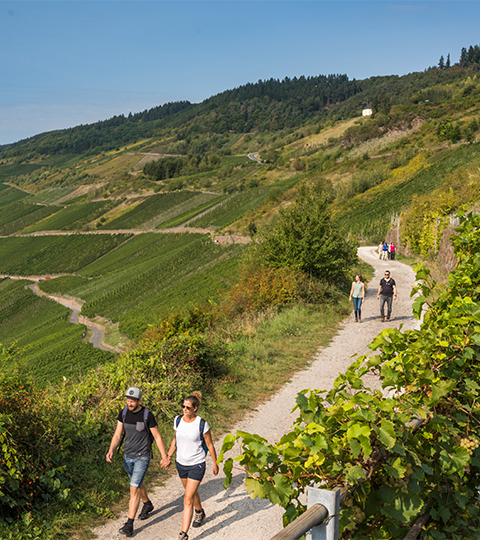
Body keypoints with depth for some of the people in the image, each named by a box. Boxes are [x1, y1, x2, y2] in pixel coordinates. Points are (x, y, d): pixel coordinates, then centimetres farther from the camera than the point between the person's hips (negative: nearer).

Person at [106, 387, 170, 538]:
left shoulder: (147, 415, -17)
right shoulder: (123, 413, -5)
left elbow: (157, 437, -9)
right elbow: (117, 435, -2)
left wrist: (165, 457, -10)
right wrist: (111, 450, -19)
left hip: (142, 457, -5)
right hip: (128, 456, 5)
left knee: (134, 488, -11)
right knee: (138, 484, 24)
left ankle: (129, 525, -4)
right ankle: (147, 504, 50)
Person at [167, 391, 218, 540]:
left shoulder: (202, 425, -17)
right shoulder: (178, 421, -4)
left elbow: (210, 445, -5)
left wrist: (215, 464, 3)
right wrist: (168, 456, 8)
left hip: (196, 465, -5)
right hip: (181, 463, 5)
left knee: (188, 499, -9)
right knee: (191, 492, 26)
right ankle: (200, 513, 54)